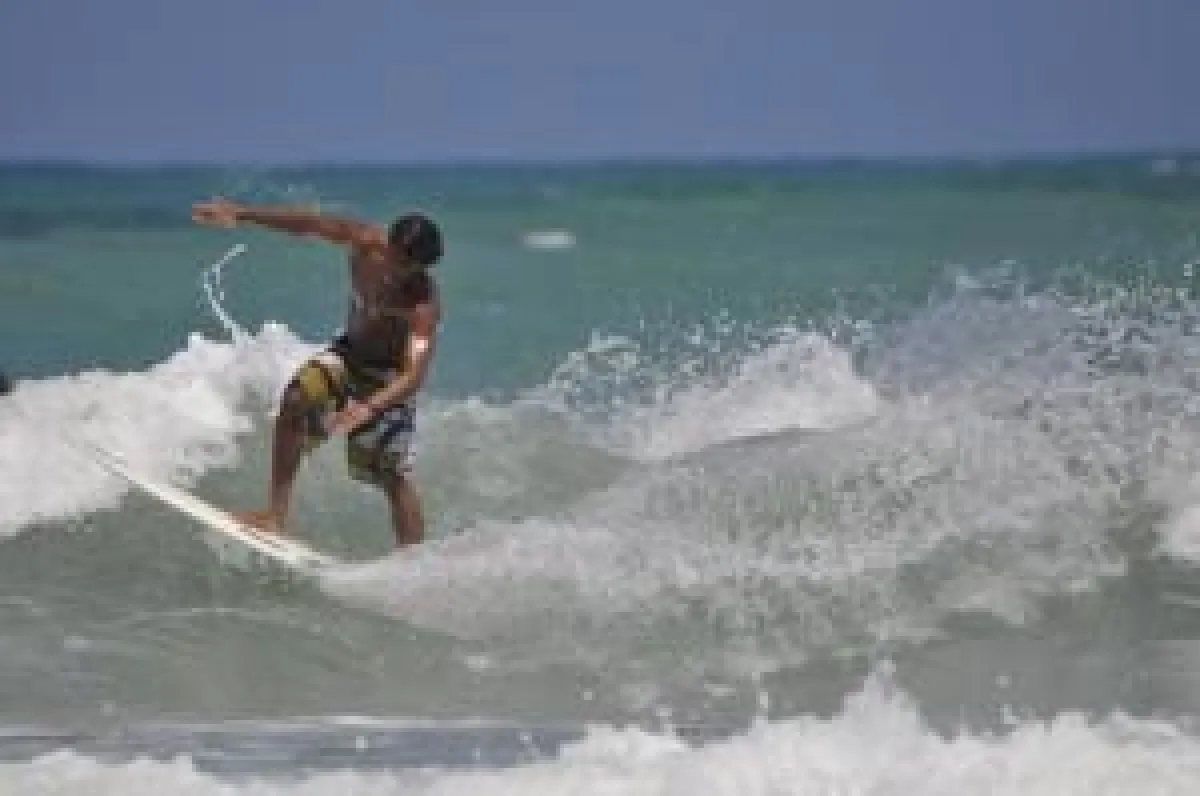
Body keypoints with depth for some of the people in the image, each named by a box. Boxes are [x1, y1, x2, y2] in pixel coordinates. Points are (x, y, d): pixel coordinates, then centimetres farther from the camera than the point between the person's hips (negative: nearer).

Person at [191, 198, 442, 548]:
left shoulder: (424, 305, -35)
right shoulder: (367, 242, -24)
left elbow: (415, 373, -44)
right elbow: (309, 222, -16)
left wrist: (368, 408, -59)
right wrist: (242, 213, -20)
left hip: (389, 379, -4)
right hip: (348, 352, 4)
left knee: (394, 475, -9)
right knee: (297, 398, -22)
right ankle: (275, 513, -19)